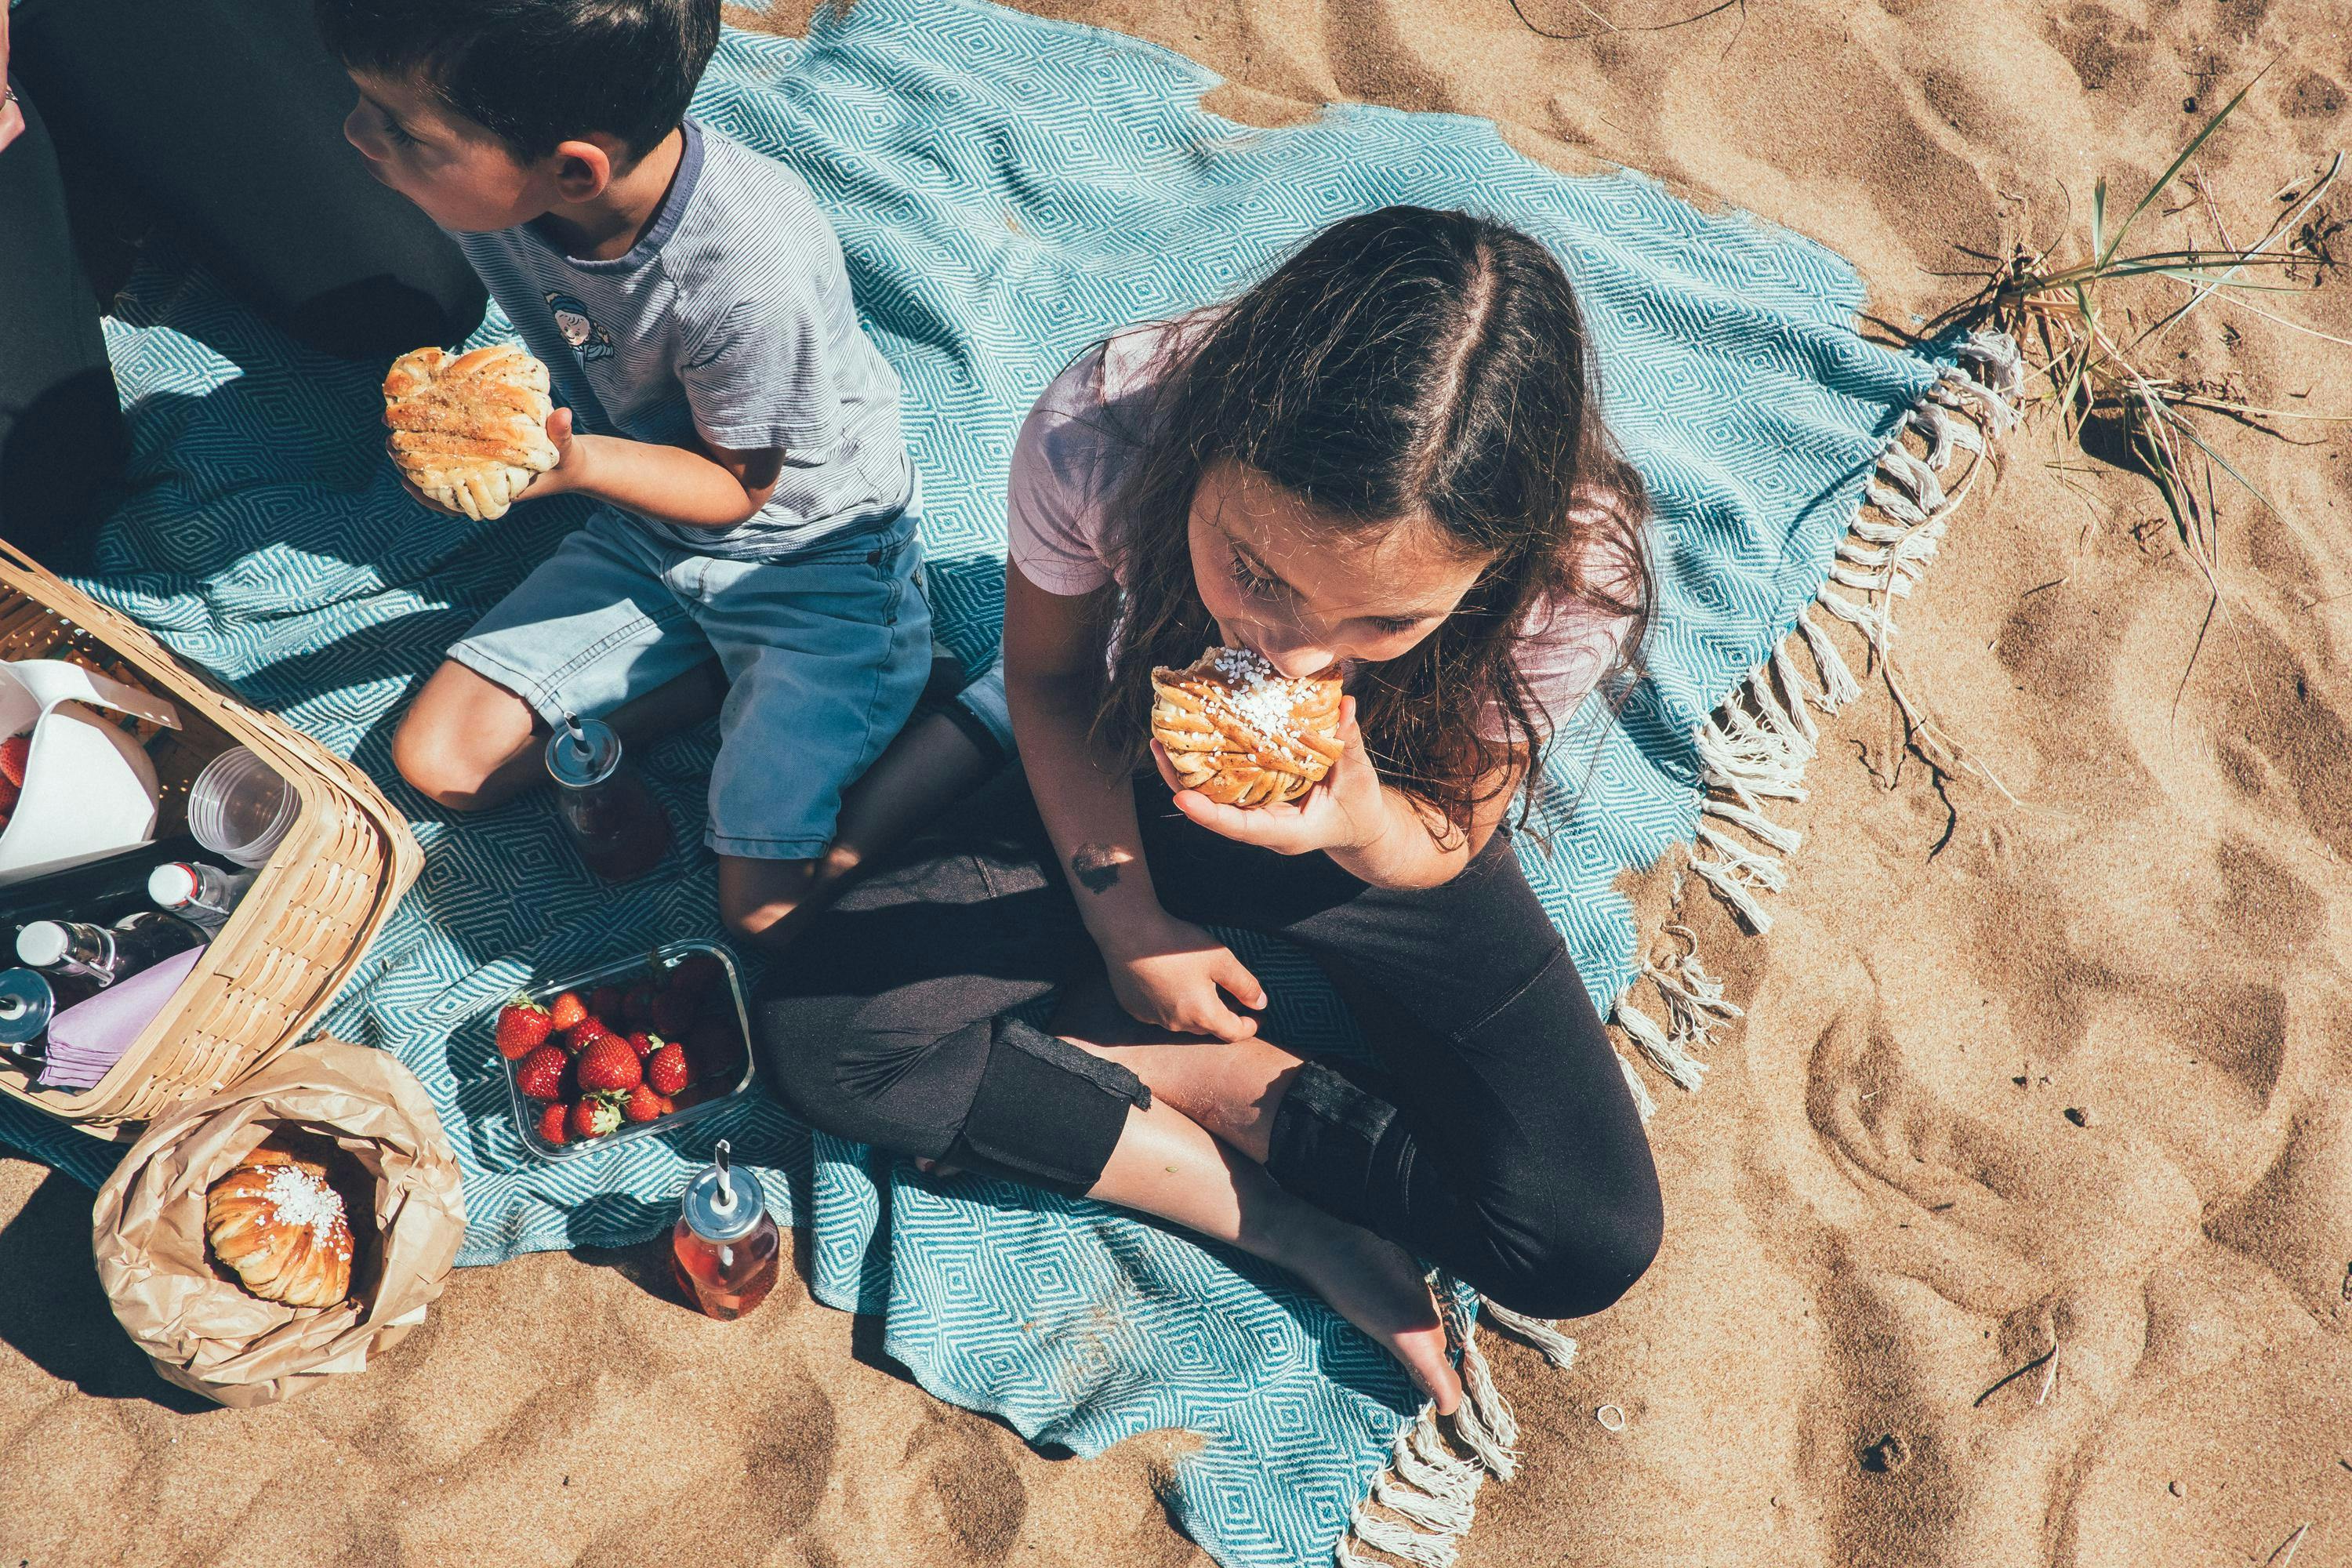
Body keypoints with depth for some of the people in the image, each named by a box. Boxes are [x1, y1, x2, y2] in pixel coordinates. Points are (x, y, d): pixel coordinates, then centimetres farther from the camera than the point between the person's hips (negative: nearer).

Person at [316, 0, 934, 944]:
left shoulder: (754, 264, -37)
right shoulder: (493, 184, -18)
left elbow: (738, 485, -20)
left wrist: (575, 465, -35)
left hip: (817, 555, -6)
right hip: (651, 532, 6)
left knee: (767, 911, -14)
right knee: (437, 761, -1)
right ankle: (721, 681, 3)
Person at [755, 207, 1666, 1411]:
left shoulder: (1573, 577, -35)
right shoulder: (1097, 435, -34)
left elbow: (1444, 845, -17)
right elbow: (1049, 677, -9)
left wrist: (1365, 831, -41)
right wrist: (1124, 914, -13)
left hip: (1383, 828, -1)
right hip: (1133, 792, 2)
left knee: (1591, 1246, -17)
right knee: (818, 1036, -18)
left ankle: (1165, 1064, -4)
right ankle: (1284, 1219, -12)